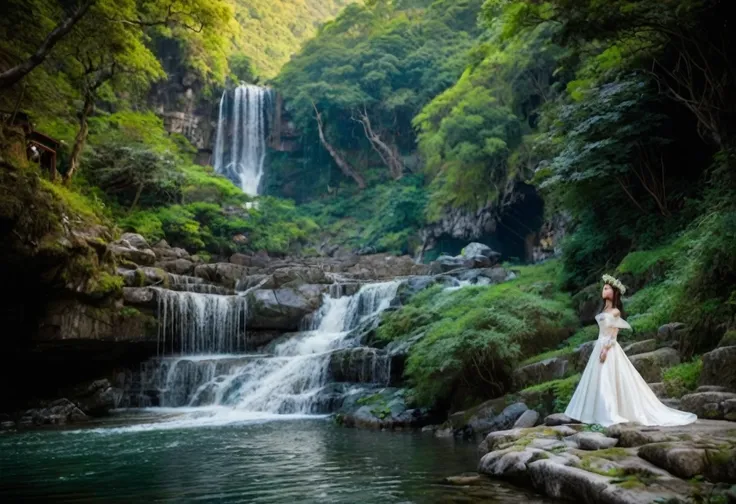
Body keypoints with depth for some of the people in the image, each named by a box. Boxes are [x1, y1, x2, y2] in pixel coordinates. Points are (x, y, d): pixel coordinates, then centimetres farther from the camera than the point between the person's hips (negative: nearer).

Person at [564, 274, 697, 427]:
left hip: (609, 349, -9)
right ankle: (603, 414, 12)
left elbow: (613, 333, -14)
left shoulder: (615, 312, -8)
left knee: (608, 381, -9)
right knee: (600, 381, 8)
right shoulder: (605, 310, 15)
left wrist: (605, 349, -21)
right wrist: (601, 348, 15)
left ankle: (611, 416, -7)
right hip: (600, 346, 9)